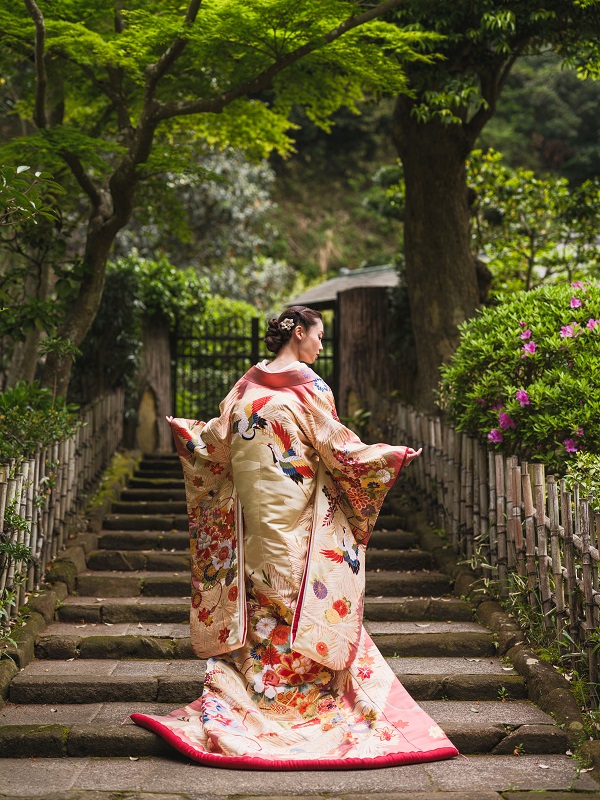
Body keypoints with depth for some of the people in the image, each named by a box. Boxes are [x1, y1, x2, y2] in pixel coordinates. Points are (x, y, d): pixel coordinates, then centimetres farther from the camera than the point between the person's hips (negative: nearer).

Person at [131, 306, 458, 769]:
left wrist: (184, 430, 30)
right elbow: (336, 446, -8)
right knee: (299, 600, 3)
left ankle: (233, 698, 12)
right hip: (297, 513, -5)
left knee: (262, 601, 10)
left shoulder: (248, 384, 8)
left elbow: (218, 441, 10)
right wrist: (392, 454, 2)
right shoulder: (308, 386, -8)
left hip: (253, 515, 5)